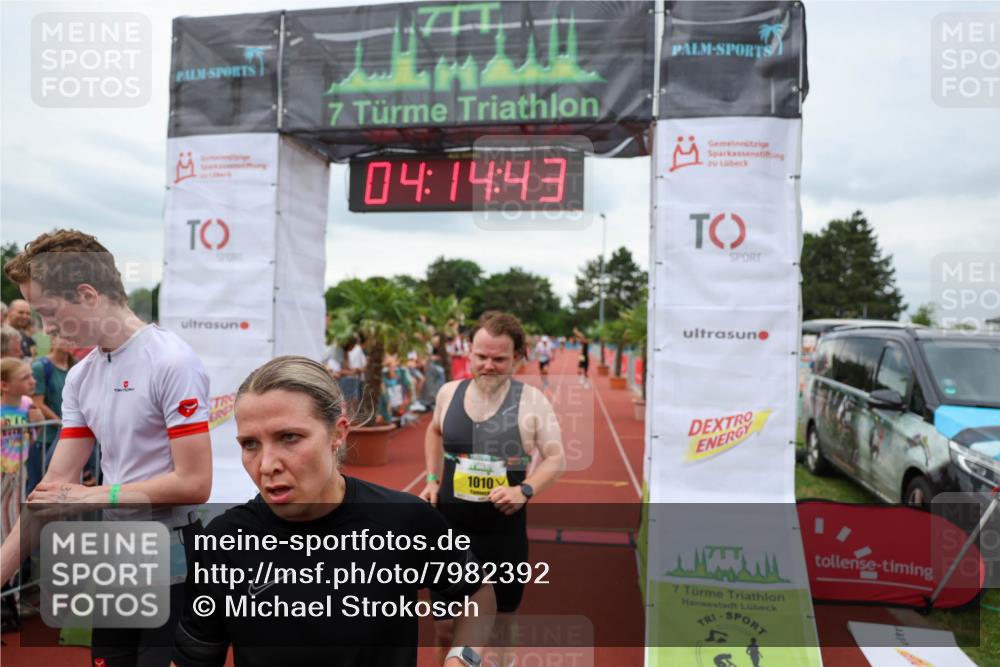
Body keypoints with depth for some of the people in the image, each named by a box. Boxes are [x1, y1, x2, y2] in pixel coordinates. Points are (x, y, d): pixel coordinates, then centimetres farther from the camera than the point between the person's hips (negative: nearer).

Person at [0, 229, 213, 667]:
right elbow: (57, 483, 7)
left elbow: (194, 483, -21)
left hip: (172, 564, -7)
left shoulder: (172, 363, -19)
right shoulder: (80, 378, 4)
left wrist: (93, 497, -11)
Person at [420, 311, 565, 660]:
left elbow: (556, 458, -8)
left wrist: (525, 490, -24)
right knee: (445, 630, 13)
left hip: (504, 534, -2)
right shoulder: (449, 392, -1)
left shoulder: (531, 400, -11)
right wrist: (432, 480, 10)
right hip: (449, 529, 2)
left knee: (498, 633, 15)